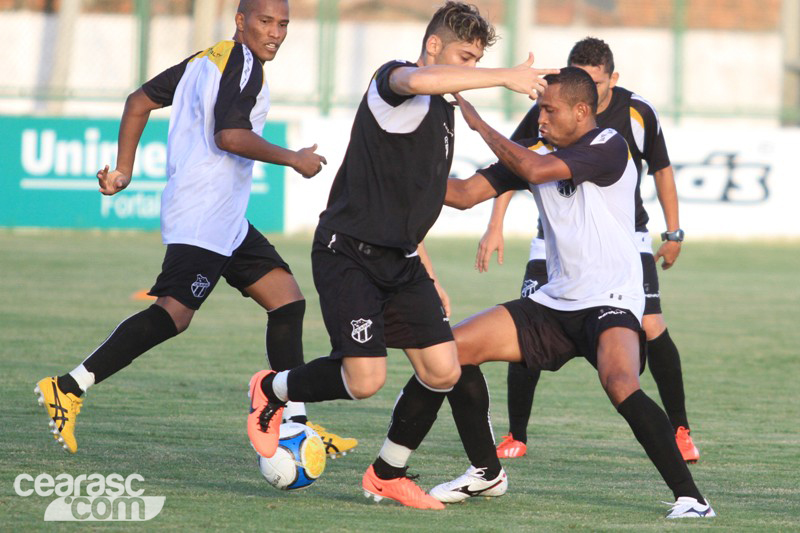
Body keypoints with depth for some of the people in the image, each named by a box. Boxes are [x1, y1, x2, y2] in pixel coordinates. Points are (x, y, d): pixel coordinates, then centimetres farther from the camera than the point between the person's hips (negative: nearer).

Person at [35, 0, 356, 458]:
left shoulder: (208, 60, 19)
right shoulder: (244, 64, -9)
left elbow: (140, 102, 21)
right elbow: (229, 135, -22)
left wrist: (124, 169, 23)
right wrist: (292, 159, -11)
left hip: (226, 219, 11)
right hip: (205, 218, -11)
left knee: (288, 300, 10)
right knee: (175, 313, -19)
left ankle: (295, 423, 10)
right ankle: (69, 389, -19)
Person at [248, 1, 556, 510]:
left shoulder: (443, 113, 18)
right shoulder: (394, 81, -10)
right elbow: (419, 80, -39)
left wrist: (429, 277, 23)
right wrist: (506, 77, -36)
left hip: (400, 259, 9)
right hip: (349, 253, -9)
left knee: (442, 370, -4)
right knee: (365, 380, -15)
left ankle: (387, 476, 15)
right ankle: (271, 390, 14)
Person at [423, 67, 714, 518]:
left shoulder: (609, 147, -14)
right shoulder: (534, 151, 8)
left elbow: (535, 169, -25)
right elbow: (464, 194, 9)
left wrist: (479, 124, -14)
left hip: (610, 302, -8)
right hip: (555, 303, 8)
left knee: (621, 385, -35)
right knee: (453, 348, 1)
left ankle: (690, 497, -26)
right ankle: (487, 473, 15)